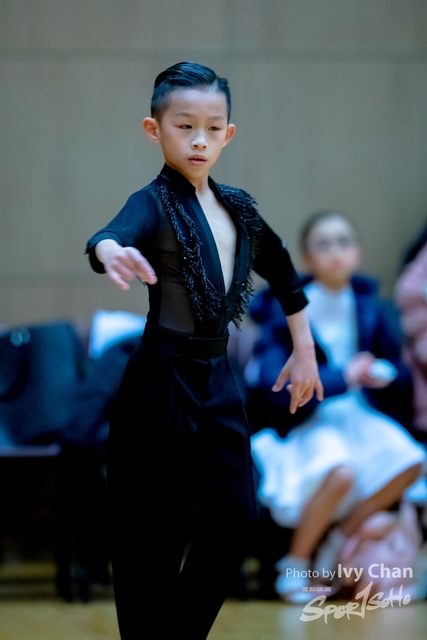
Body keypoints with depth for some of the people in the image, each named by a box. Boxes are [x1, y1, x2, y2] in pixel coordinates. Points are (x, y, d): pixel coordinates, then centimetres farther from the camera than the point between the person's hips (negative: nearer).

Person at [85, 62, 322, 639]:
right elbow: (114, 234, -35)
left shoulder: (238, 207, 9)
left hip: (217, 376, 6)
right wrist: (112, 251, -58)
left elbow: (283, 273, 25)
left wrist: (305, 350, 25)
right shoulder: (156, 203, -11)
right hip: (162, 377, -6)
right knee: (154, 530, -2)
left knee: (237, 517, 3)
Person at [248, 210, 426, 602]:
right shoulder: (288, 312, -11)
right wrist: (343, 376, -23)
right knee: (341, 471, -34)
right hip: (308, 420, -5)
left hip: (358, 413, 5)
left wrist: (386, 374, -14)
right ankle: (294, 566, -11)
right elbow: (275, 386, -19)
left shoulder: (369, 309, 3)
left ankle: (339, 541, -1)